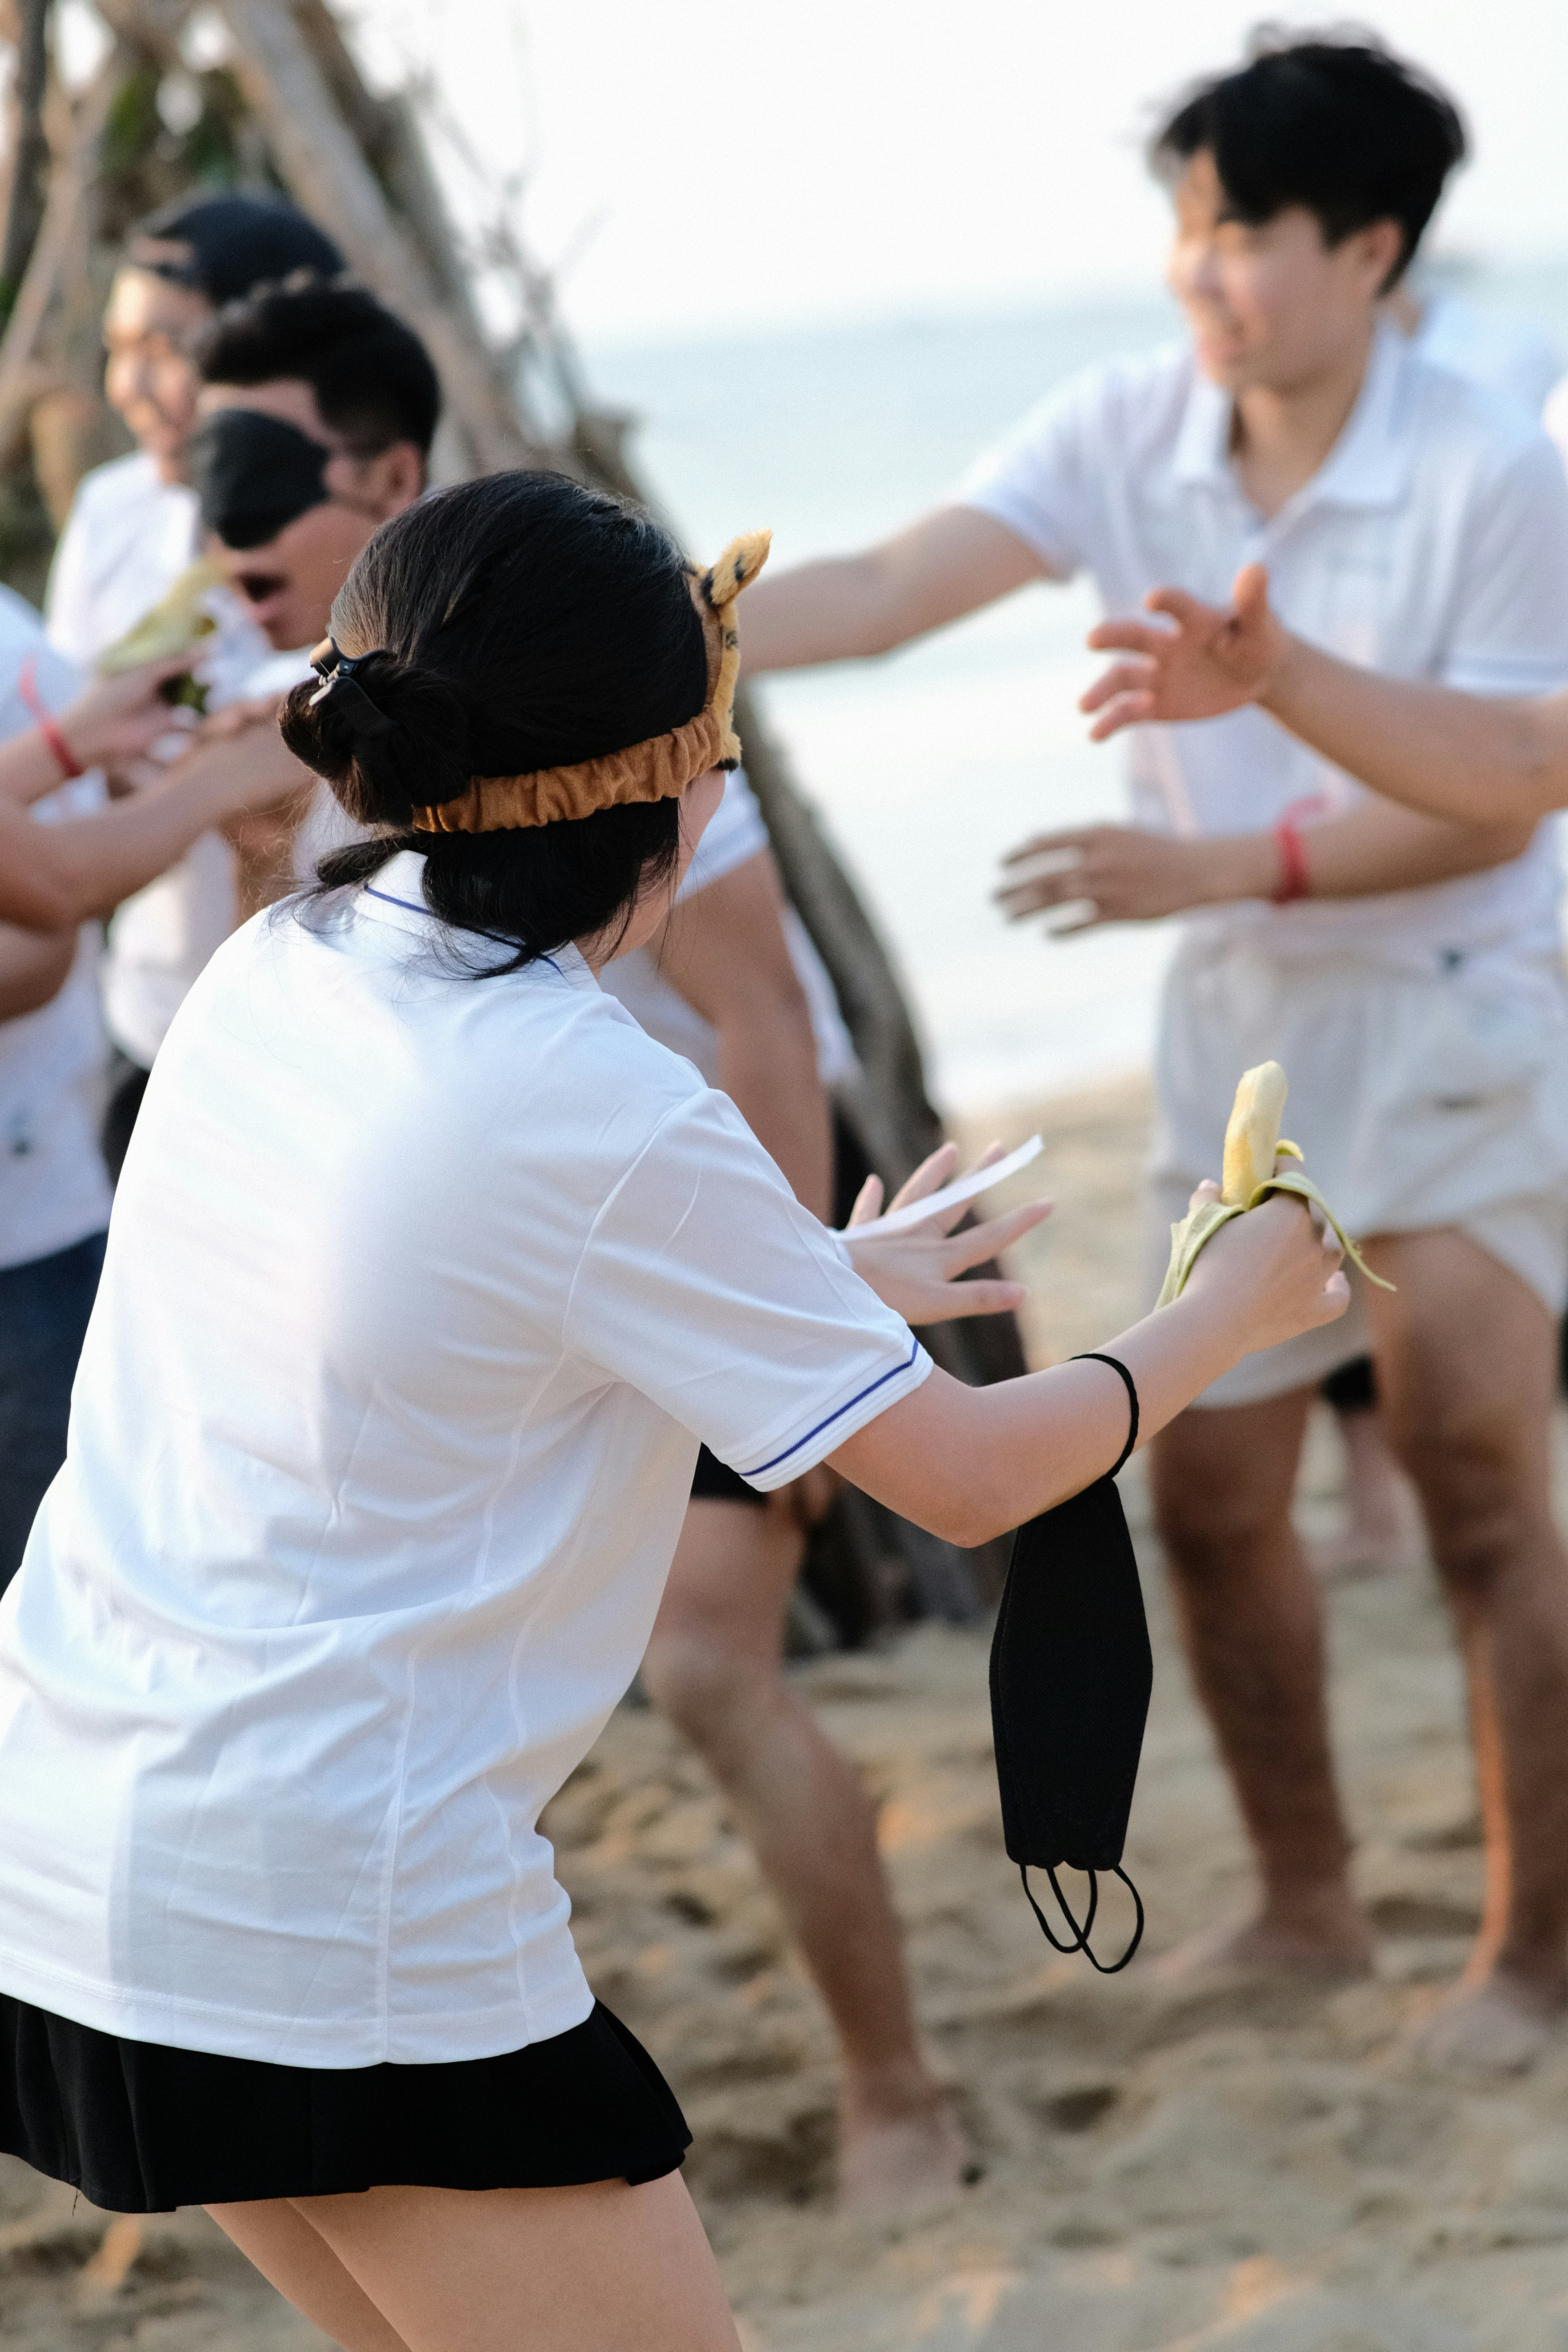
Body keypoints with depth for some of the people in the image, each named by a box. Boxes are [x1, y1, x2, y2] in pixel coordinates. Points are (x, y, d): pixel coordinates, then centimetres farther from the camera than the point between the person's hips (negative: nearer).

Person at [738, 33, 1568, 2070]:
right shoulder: (1134, 432, -5)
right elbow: (882, 594, -14)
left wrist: (1223, 864, -26)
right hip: (1243, 1029, 5)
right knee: (1208, 1496, 9)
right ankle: (1307, 1903, 27)